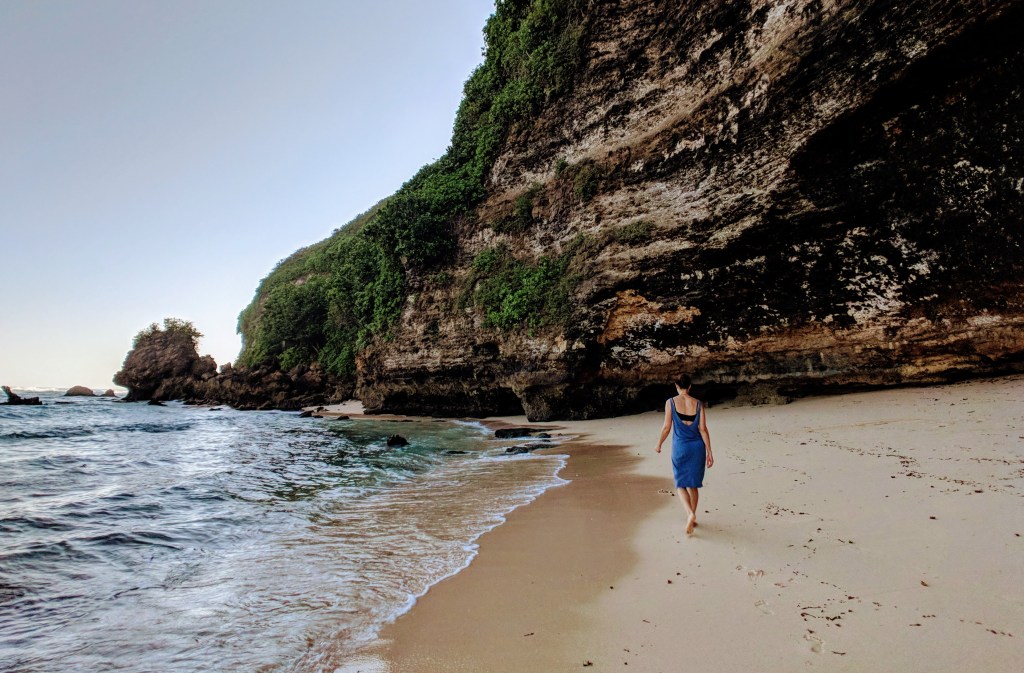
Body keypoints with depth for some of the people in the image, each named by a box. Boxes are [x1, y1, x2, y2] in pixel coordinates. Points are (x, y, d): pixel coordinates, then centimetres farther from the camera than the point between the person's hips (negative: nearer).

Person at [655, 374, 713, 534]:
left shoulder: (671, 402, -6)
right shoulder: (698, 403, 0)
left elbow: (667, 427, -6)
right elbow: (703, 429, -3)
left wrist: (659, 445, 9)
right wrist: (709, 452, 1)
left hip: (680, 447, -3)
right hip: (697, 446, 3)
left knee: (681, 485, 6)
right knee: (693, 484, 17)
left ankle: (690, 514, -18)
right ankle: (693, 517, 25)